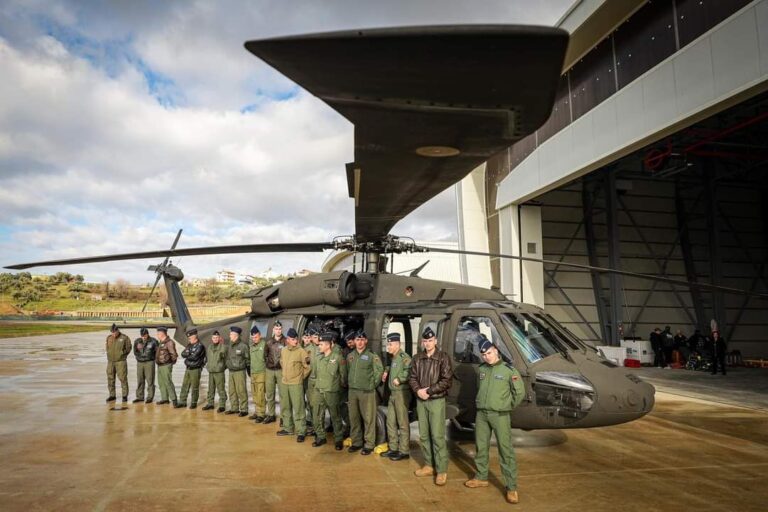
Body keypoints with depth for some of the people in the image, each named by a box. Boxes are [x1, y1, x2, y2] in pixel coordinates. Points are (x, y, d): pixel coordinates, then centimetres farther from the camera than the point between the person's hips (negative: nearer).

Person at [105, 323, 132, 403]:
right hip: (110, 361, 5)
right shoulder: (109, 337, 9)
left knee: (123, 378, -6)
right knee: (110, 378, 8)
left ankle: (125, 396, 1)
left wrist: (122, 353, -8)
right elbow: (107, 347, 19)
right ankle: (112, 395, 18)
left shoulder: (124, 338, -4)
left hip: (120, 361, -5)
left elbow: (128, 348, -1)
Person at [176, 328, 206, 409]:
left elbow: (194, 357, -20)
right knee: (184, 386, 9)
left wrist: (187, 355, -4)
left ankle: (194, 403, 11)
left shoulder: (200, 346, -12)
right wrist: (189, 354, -15)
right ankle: (182, 402, 17)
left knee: (195, 387, 1)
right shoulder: (190, 345, 12)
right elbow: (183, 353, 3)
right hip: (188, 369, 7)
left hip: (196, 369, -7)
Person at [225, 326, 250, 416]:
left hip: (240, 371, -7)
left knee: (241, 391, -5)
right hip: (231, 371, 7)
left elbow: (248, 359, -5)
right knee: (232, 391, 11)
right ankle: (234, 408, 22)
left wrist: (249, 371, -4)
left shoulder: (243, 346, -9)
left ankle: (244, 409, 2)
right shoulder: (229, 346, 10)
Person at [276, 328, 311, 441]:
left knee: (298, 409, -5)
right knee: (285, 407, 16)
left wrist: (301, 376, 1)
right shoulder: (283, 351, 5)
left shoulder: (301, 351, -12)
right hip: (284, 383, 6)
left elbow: (307, 367, -7)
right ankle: (288, 428, 31)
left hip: (296, 384, -6)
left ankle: (301, 432, 1)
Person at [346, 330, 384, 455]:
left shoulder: (372, 356, -6)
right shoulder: (350, 356, 10)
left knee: (368, 418, -2)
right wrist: (350, 383, 12)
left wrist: (373, 384, -3)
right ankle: (356, 442, 24)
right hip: (352, 391, 5)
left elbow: (379, 371, -6)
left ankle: (369, 444, 7)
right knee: (353, 418, 12)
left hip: (367, 392, -5)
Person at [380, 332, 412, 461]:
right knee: (390, 421, 15)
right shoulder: (393, 358, 14)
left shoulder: (404, 357, -16)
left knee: (402, 423, -2)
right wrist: (387, 371, 15)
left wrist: (399, 379, -25)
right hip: (392, 393, 10)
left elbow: (410, 370, -31)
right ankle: (393, 448, 26)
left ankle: (404, 451, 7)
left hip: (401, 393, -10)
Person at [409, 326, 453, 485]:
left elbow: (446, 381, -13)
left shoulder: (443, 357, -7)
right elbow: (412, 377, 8)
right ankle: (429, 465, 24)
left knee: (437, 436, -6)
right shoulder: (417, 358, 7)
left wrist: (427, 390, -16)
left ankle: (442, 470, 3)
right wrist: (418, 391, -12)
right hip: (420, 401, 5)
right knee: (423, 435, 11)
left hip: (437, 401, -5)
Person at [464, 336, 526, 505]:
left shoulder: (509, 370, -9)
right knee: (481, 447, 14)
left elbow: (520, 393, -3)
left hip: (500, 415, -5)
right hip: (481, 414, 5)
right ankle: (481, 477, 30)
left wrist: (507, 407, 4)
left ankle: (511, 487, 4)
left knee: (506, 450, -3)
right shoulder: (481, 370, 6)